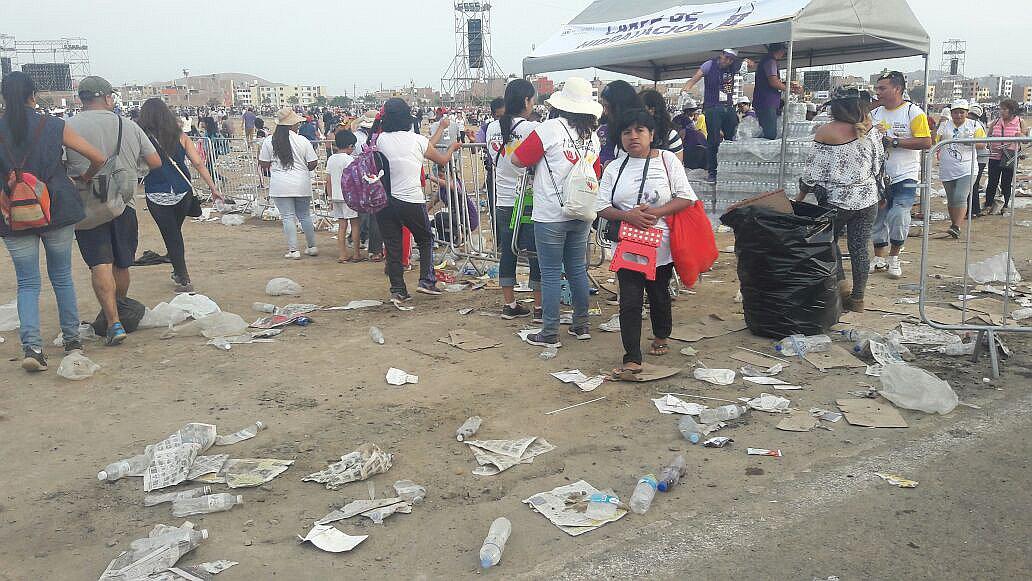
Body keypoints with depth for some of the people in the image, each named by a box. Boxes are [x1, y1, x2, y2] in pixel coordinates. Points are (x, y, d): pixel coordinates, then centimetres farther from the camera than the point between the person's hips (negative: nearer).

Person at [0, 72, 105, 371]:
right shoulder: (54, 127, -5)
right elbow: (99, 158, -5)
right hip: (57, 212, 0)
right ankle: (72, 339, 21)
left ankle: (31, 346, -8)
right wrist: (86, 177, 14)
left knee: (27, 283, 7)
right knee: (62, 276, 15)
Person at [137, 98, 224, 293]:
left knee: (171, 236, 6)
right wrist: (213, 187, 2)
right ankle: (179, 272, 33)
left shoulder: (143, 139, -9)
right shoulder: (180, 136, -1)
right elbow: (198, 163, -3)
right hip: (183, 194, 3)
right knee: (176, 231, 22)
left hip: (158, 197, -3)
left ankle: (184, 280, 7)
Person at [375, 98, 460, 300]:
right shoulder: (417, 140, -4)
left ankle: (397, 290, 11)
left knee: (392, 246, 10)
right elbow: (442, 160, 13)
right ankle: (426, 280, 11)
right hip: (411, 201, -2)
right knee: (425, 240, 19)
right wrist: (452, 148, 35)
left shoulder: (381, 140, 3)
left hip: (384, 201, 3)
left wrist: (441, 129, 26)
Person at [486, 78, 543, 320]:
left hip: (503, 202, 5)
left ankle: (509, 304, 19)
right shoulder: (532, 128, -14)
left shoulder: (493, 128, 5)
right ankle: (539, 306, 12)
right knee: (536, 254, 5)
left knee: (507, 252, 12)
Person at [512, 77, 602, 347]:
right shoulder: (592, 136, 7)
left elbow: (517, 160, -9)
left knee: (551, 274, 1)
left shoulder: (550, 129, -12)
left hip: (550, 215, -6)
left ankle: (550, 333, 7)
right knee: (578, 270, 16)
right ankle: (581, 325, 26)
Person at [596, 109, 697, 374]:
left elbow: (686, 198, -5)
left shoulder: (667, 160, 0)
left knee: (659, 295, 17)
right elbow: (603, 207, 1)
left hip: (661, 246, 0)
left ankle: (661, 337, 43)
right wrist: (628, 216, -18)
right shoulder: (614, 168, 5)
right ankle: (632, 360, -4)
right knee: (630, 302, -7)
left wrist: (657, 212, -18)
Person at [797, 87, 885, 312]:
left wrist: (800, 196, 2)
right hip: (867, 199, 4)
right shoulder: (869, 129, 0)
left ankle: (840, 282, 3)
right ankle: (858, 297, 14)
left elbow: (814, 171, -10)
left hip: (835, 200, -4)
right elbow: (879, 164, 11)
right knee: (860, 247, 8)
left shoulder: (826, 132, -12)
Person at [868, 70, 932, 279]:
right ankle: (879, 259, 23)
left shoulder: (913, 112, -6)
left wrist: (895, 142, -18)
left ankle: (894, 258, 3)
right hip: (879, 176, 5)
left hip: (905, 176, -5)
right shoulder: (874, 114, 9)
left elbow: (926, 142, -13)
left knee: (899, 216, -16)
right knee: (877, 217, 9)